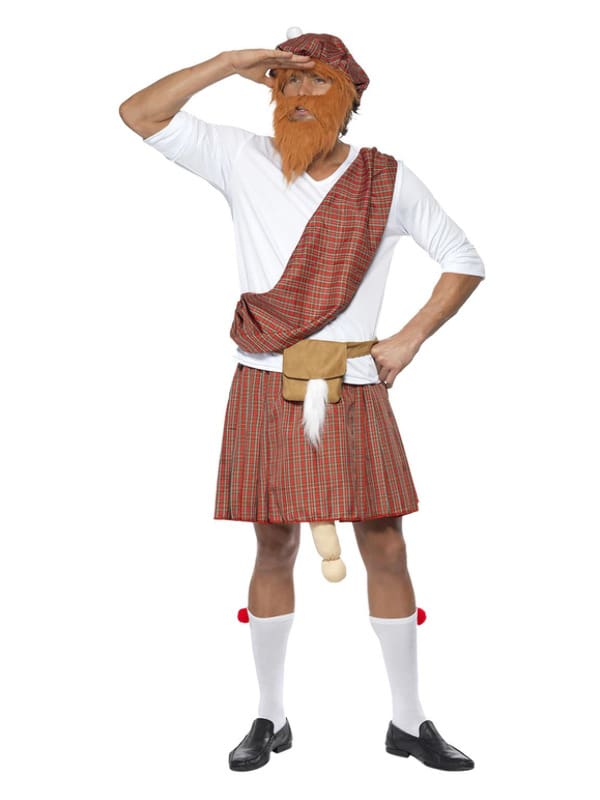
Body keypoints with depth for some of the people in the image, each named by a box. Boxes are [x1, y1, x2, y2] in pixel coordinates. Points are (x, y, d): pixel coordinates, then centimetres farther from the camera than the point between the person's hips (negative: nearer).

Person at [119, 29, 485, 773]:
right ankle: (270, 717, 24)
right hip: (266, 390, 0)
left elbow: (465, 262, 9)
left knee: (386, 550, 2)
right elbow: (139, 114, -3)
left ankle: (409, 722, 19)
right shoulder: (244, 162, 3)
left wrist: (410, 337, -2)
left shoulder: (389, 181, 3)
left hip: (355, 393, 0)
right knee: (274, 547, 7)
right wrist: (233, 62, -9)